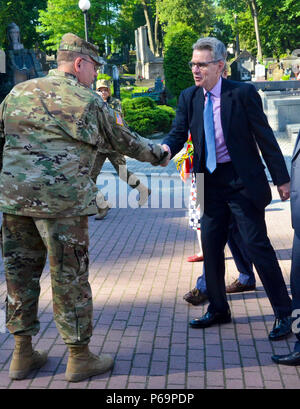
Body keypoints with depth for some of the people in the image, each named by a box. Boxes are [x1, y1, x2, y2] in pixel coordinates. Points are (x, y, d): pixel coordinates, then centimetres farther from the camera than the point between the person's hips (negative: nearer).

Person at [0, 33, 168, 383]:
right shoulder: (86, 101, -1)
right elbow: (121, 141, 9)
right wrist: (157, 154, 26)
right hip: (62, 200, -5)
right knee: (69, 278, 3)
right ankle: (79, 357, 14)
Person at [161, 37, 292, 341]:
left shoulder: (243, 93, -10)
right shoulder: (188, 97, 4)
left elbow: (265, 137, -7)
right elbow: (178, 133, 0)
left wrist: (281, 178, -6)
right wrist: (166, 148, -24)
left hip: (242, 180, -5)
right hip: (211, 182, 5)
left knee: (257, 244, -4)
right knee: (211, 247, 9)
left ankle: (284, 313, 10)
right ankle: (218, 310, 27)